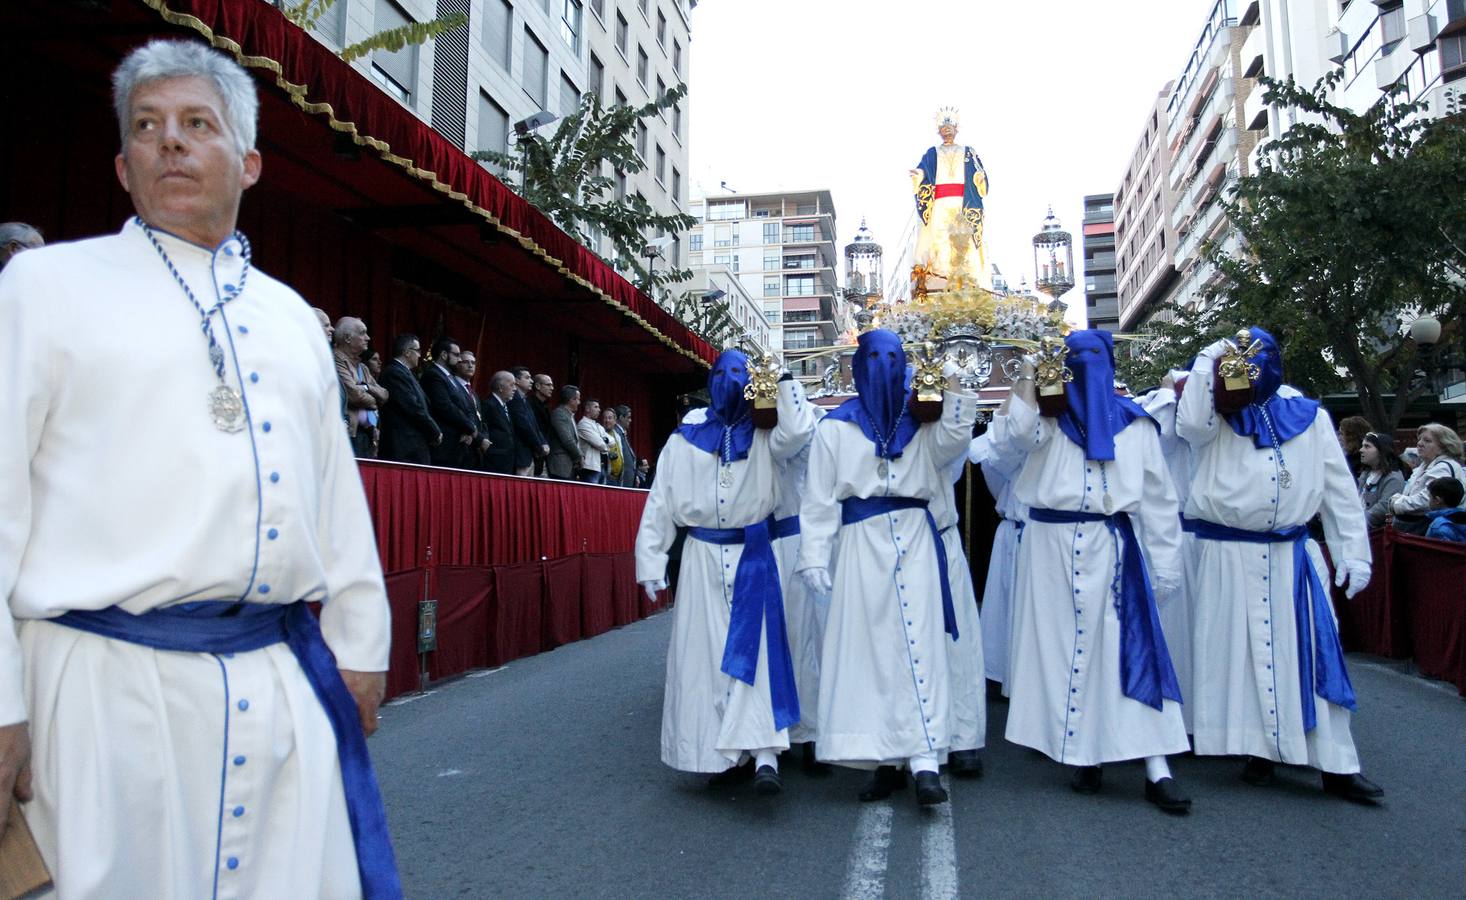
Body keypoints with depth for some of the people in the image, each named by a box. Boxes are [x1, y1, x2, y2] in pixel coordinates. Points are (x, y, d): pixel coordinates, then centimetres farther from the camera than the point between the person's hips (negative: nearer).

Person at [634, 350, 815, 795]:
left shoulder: (762, 439, 8)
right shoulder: (683, 441, 9)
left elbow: (799, 429, -14)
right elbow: (660, 503, 5)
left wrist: (784, 380, -2)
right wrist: (651, 562, -2)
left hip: (752, 558, -1)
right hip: (702, 558, 1)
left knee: (753, 651, -9)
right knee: (705, 654, 1)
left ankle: (764, 757, -14)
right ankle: (722, 753, 10)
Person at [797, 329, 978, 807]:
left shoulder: (919, 421, 14)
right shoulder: (836, 426, 8)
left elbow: (950, 442, -8)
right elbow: (819, 495, 3)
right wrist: (814, 556, -5)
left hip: (914, 539, 1)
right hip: (861, 543, 0)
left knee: (918, 645, -9)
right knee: (867, 647, 0)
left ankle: (924, 760, -12)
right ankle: (887, 760, 8)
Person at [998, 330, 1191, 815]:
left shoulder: (1134, 423, 10)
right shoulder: (1049, 417, 12)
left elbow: (1158, 497, 9)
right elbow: (1021, 433, -12)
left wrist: (1165, 562, 4)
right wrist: (1028, 371, -7)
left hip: (1112, 548, -1)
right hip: (1053, 547, 1)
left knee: (1130, 648, -5)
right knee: (1062, 648, 4)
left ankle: (1157, 769, -3)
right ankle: (1082, 754, 15)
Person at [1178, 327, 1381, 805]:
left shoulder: (1308, 416, 7)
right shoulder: (1217, 415, 4)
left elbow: (1339, 488, 7)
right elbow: (1191, 424, -21)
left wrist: (1353, 553, 3)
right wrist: (1207, 361, -15)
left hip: (1293, 556, 1)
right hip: (1228, 557, -1)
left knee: (1309, 651, 0)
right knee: (1241, 653, 4)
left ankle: (1337, 764, 6)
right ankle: (1258, 749, 16)